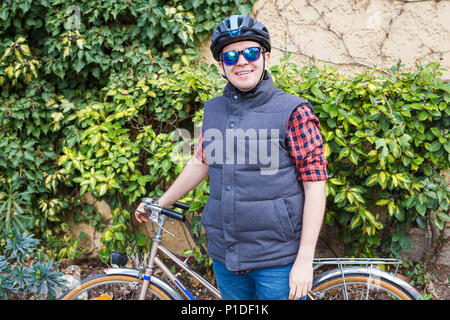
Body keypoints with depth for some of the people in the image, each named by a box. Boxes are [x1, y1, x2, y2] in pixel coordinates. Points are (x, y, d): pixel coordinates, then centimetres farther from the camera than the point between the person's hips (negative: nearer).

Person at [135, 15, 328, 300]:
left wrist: (305, 260, -15)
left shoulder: (293, 112, -10)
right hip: (225, 255, 5)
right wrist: (161, 202, 26)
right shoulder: (213, 110, 5)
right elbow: (200, 162, 17)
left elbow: (315, 185, -12)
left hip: (278, 259, -5)